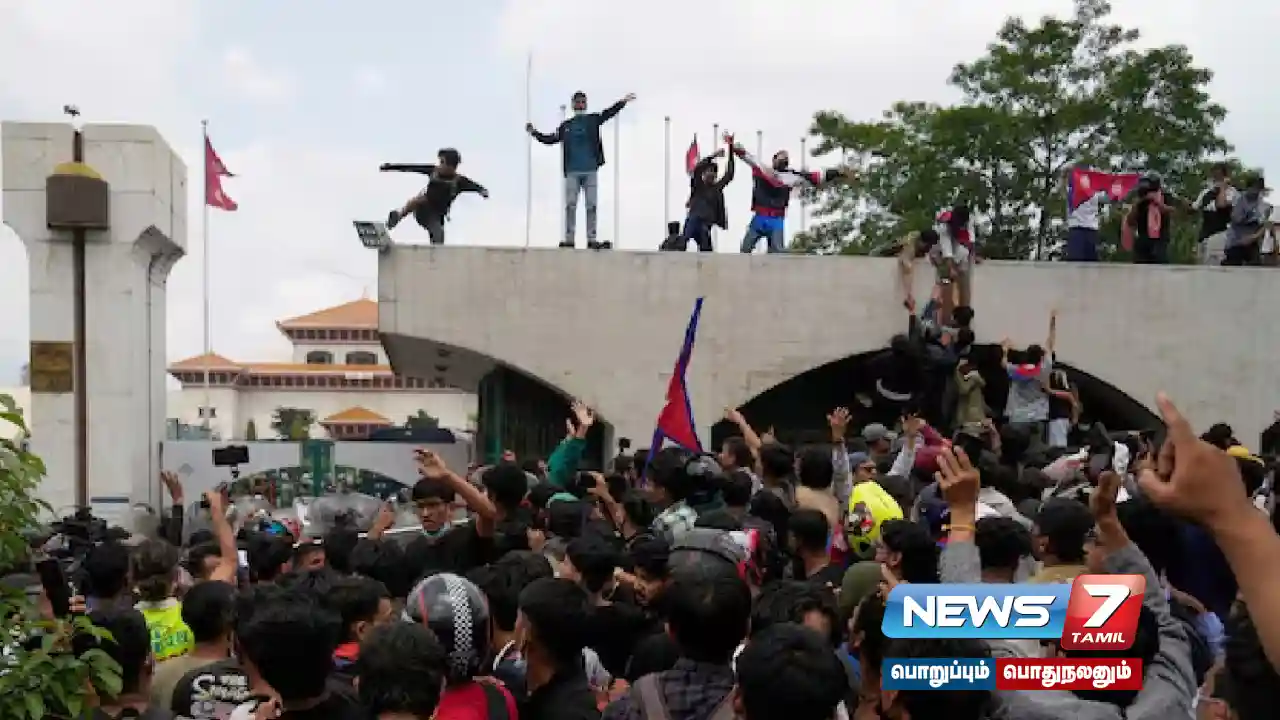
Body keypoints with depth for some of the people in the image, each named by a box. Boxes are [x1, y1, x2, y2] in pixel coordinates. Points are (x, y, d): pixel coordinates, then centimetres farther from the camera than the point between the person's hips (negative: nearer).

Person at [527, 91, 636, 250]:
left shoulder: (593, 120, 8)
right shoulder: (565, 126, 12)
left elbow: (609, 112, -4)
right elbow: (550, 139, 19)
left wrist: (623, 102, -16)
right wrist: (534, 133, 13)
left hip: (591, 170, -1)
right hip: (572, 171, 1)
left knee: (591, 205, -1)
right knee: (570, 205, -1)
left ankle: (591, 239, -1)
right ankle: (569, 239, 0)